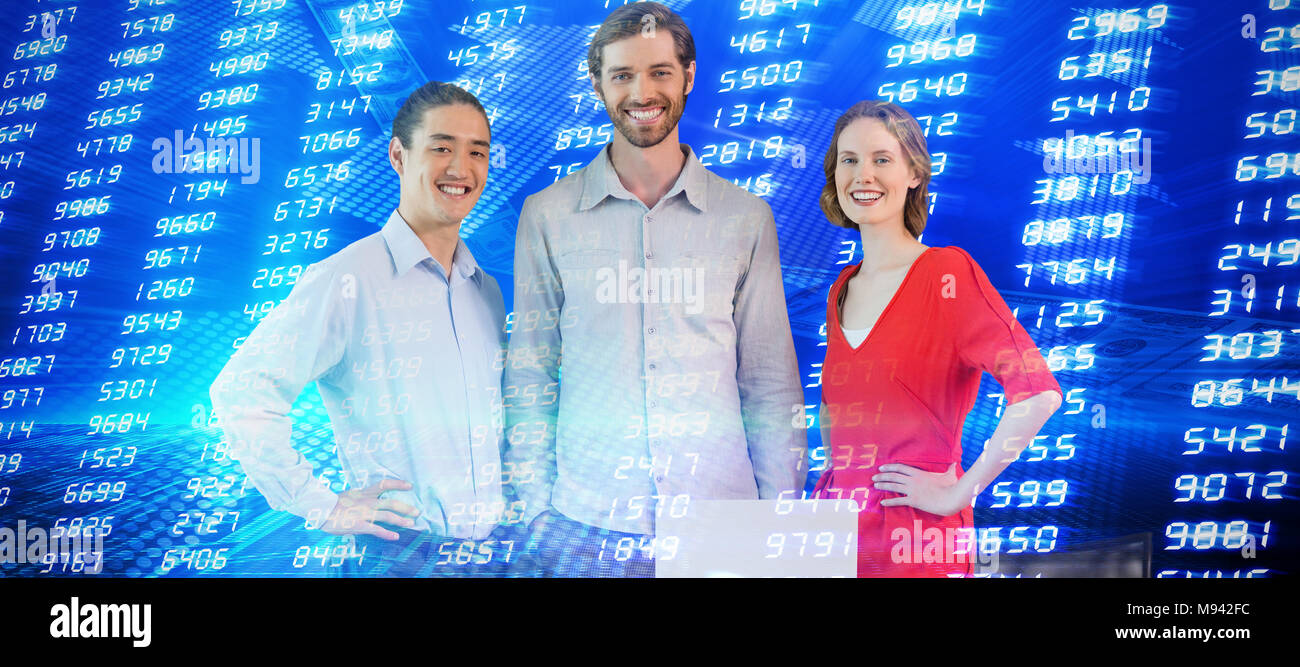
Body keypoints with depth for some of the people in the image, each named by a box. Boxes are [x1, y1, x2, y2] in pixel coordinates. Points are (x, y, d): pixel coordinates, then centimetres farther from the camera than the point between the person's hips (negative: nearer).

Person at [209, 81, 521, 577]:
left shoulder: (487, 290, 10)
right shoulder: (346, 281, -11)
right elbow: (240, 392, -17)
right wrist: (320, 507, -15)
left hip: (495, 551, 6)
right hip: (398, 556, -6)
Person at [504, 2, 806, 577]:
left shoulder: (745, 218, 5)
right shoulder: (547, 216, 4)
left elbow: (771, 383, 7)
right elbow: (528, 379, 6)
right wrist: (533, 513, 0)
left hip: (720, 522, 1)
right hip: (585, 526, 0)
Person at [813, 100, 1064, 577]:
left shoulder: (947, 272, -10)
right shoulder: (842, 289, 10)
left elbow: (1038, 393, -19)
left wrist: (959, 491, -15)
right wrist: (835, 472, 11)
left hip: (914, 542, -6)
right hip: (836, 532, 6)